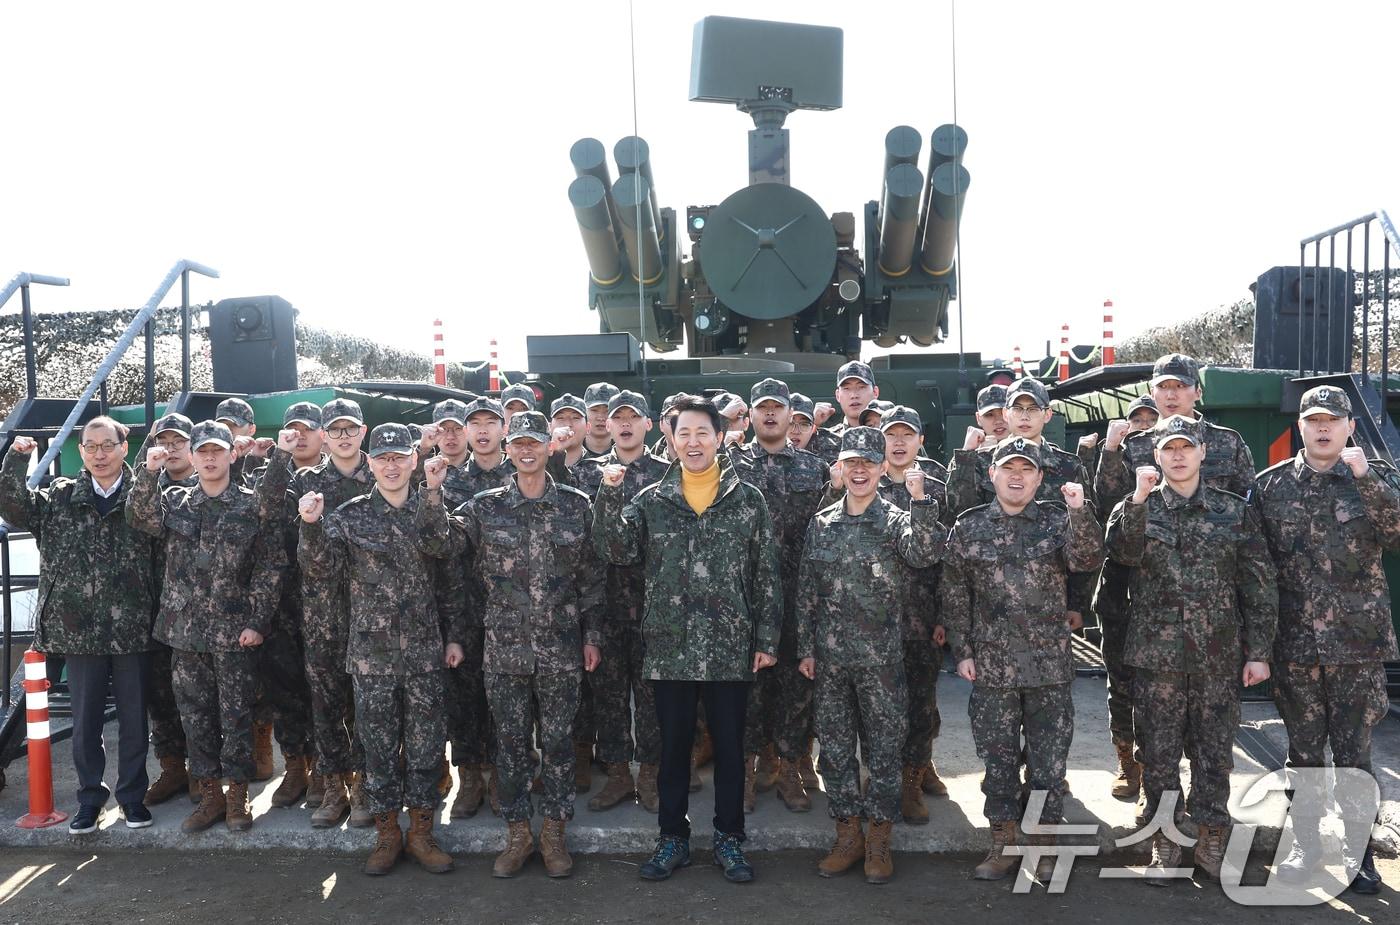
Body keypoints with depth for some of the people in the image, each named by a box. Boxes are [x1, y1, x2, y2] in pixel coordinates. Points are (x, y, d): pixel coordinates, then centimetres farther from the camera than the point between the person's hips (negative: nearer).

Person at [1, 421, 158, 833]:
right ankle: (90, 796, 27)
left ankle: (132, 794, 24)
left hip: (132, 629, -2)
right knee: (85, 720, 12)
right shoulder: (60, 497, 7)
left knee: (134, 717, 8)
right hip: (79, 628, 2)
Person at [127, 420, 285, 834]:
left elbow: (271, 565, -5)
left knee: (236, 716, 4)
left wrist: (258, 621, -10)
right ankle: (210, 794, 23)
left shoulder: (252, 505, -3)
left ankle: (237, 795, 17)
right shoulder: (175, 501, 9)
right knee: (196, 716, 11)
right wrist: (149, 473, -23)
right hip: (185, 629, 4)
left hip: (235, 631, -4)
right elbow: (141, 518, -10)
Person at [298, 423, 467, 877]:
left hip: (425, 652, 1)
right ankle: (387, 834, 24)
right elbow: (322, 569, -7)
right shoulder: (350, 516, 1)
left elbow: (451, 580, 8)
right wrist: (312, 527, -23)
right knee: (379, 745, 9)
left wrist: (454, 636, 6)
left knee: (426, 744, 7)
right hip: (371, 652, -1)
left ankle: (420, 832, 22)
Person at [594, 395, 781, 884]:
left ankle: (729, 839, 26)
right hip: (669, 648, 1)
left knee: (729, 746, 11)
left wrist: (767, 639, -1)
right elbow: (618, 551, -7)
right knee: (673, 746, 12)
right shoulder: (651, 500, 5)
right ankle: (673, 838, 27)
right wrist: (610, 495, -17)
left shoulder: (748, 500, 2)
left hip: (731, 650, 0)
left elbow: (767, 575, 3)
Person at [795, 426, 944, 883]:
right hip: (830, 658, 3)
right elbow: (806, 590, 9)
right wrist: (806, 648, 6)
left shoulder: (896, 520, -3)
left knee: (883, 748, 6)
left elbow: (925, 554, -24)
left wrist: (919, 500, -33)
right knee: (835, 747, 10)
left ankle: (879, 840, 20)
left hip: (881, 657, -3)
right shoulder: (821, 523, 7)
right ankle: (848, 836, 24)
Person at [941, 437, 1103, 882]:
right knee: (998, 757, 9)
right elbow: (954, 596, 6)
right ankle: (1003, 842, 23)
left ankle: (1044, 842, 24)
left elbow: (1087, 560, -16)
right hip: (991, 666, 1)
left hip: (1050, 665, 0)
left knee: (1049, 758, 8)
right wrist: (962, 652, 2)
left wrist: (1080, 512, -29)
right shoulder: (969, 527, 3)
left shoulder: (1058, 520, 2)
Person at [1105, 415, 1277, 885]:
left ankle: (1211, 841, 24)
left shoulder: (1235, 511, 5)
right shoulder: (1138, 508, 5)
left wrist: (1259, 651, 1)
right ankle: (1165, 843, 20)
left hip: (1219, 655, 1)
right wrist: (1139, 498, -26)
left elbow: (1259, 586, 5)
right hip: (1156, 652, 0)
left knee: (1215, 750, 8)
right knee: (1158, 752, 5)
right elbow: (1122, 551, -16)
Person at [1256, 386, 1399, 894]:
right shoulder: (1271, 485, 3)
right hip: (1294, 644, 1)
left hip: (1357, 643, -1)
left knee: (1354, 753, 6)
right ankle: (1305, 845, 25)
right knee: (1303, 751, 12)